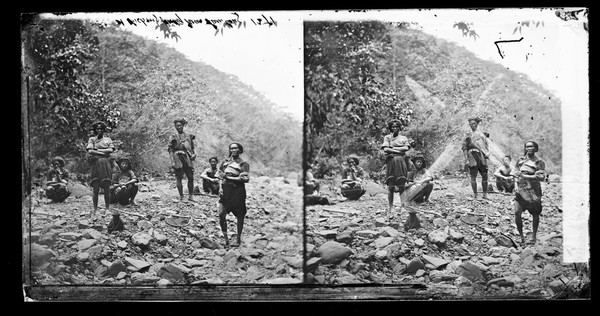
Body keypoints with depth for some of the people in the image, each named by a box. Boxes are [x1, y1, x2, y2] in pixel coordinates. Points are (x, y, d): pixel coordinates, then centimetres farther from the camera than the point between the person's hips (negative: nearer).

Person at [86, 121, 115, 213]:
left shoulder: (108, 139, 16)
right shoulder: (92, 139, 13)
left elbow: (111, 150, 0)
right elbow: (90, 151, -2)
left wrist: (97, 150, -2)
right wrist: (103, 153, -5)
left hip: (106, 165, 1)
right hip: (95, 164, -1)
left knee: (107, 189, 0)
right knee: (95, 189, -4)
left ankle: (107, 209, 4)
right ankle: (95, 209, 2)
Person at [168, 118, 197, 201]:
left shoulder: (188, 136, 15)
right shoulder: (173, 136, 3)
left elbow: (192, 148, 22)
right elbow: (170, 149, -2)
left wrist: (193, 154, 1)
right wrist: (172, 161, -11)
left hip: (187, 158, 3)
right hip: (178, 158, -3)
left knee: (191, 177, -2)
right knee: (179, 179, -3)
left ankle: (191, 196, 7)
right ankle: (181, 196, 4)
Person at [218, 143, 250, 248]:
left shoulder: (244, 164, -1)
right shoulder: (225, 161, 11)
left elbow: (246, 179, -12)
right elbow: (220, 173, 22)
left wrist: (230, 178, -14)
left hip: (238, 192, -3)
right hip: (226, 191, 3)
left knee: (240, 216, 5)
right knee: (221, 214, -10)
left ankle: (238, 239, 21)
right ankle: (225, 238, 2)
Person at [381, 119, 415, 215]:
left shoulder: (403, 138, 18)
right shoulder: (387, 137, 13)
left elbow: (406, 148, 1)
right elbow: (385, 149, -1)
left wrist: (393, 148, -2)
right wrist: (399, 151, -4)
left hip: (401, 163, 1)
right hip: (391, 162, -1)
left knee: (401, 186, -4)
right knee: (391, 187, -5)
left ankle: (402, 207, -2)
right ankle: (389, 208, -3)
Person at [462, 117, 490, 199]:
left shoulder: (481, 134, 17)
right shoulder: (468, 135, 4)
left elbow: (486, 145, 20)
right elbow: (464, 147, -1)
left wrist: (487, 153, 2)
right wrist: (466, 159, -10)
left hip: (482, 157, 4)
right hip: (472, 157, -4)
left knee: (485, 176, 1)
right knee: (473, 177, -4)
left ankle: (485, 194, 11)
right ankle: (475, 195, 2)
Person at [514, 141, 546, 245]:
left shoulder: (539, 162, -4)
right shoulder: (521, 159, 9)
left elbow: (541, 177, -15)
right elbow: (517, 172, 24)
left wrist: (525, 176, -19)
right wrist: (517, 174, 2)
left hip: (533, 191, -3)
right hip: (520, 190, 3)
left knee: (535, 214, 9)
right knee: (517, 213, -10)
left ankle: (534, 236, 26)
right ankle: (521, 235, 4)